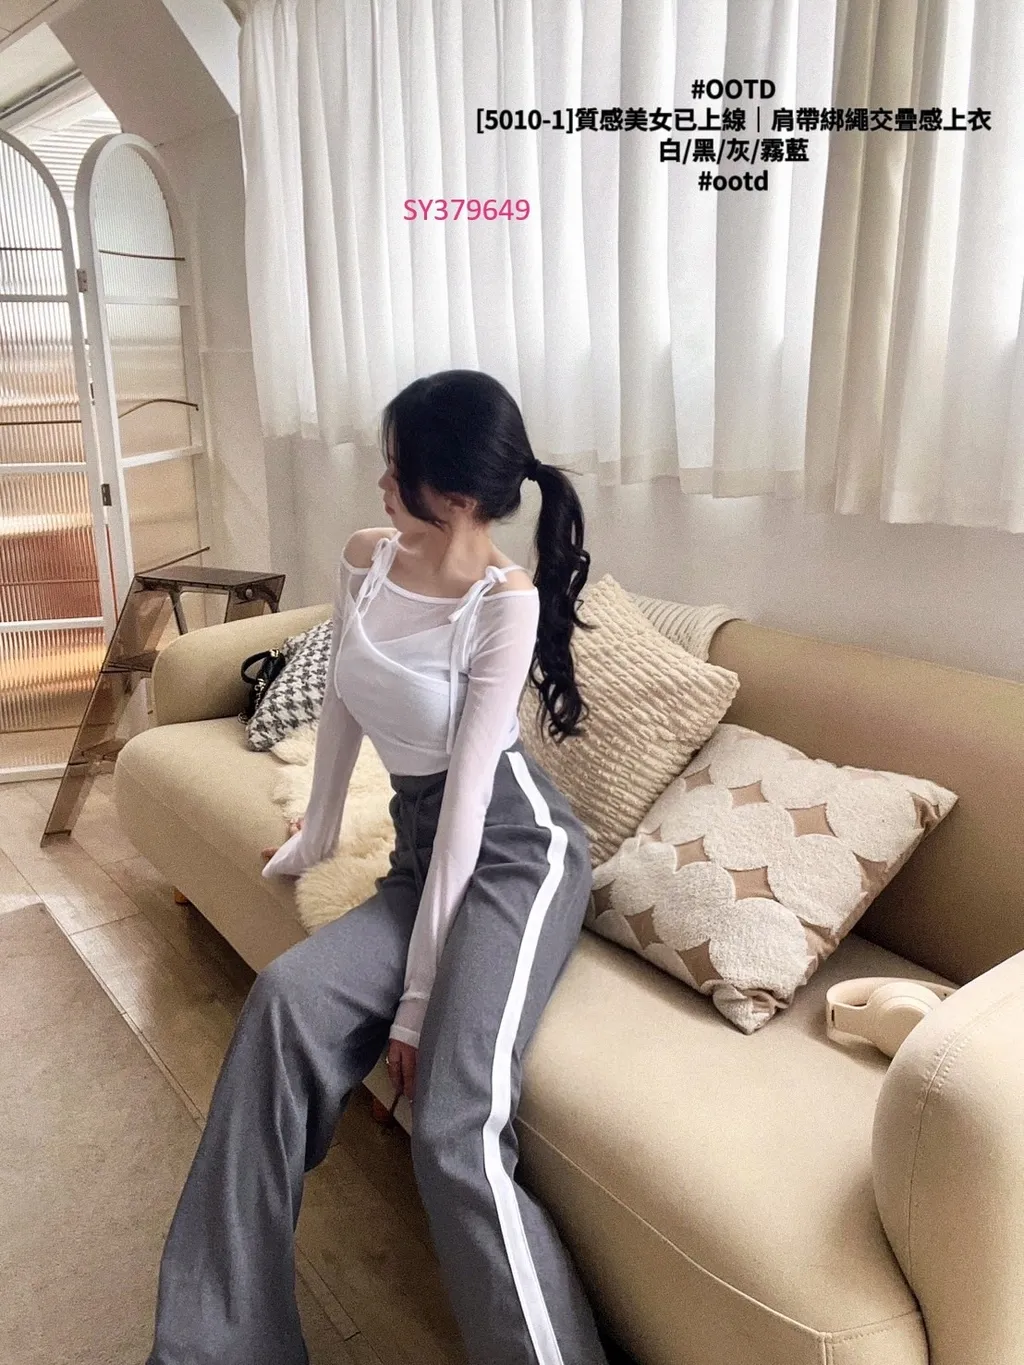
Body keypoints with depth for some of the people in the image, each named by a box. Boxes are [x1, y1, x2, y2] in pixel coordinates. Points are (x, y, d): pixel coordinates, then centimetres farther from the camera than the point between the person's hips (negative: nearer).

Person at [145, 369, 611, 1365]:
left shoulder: (506, 600, -15)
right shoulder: (364, 560, 4)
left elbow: (467, 796, -18)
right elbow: (342, 709, 16)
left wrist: (419, 990, -15)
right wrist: (316, 836, 27)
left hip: (516, 849, -5)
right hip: (419, 857, 6)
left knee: (454, 1131, -25)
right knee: (287, 996, -22)